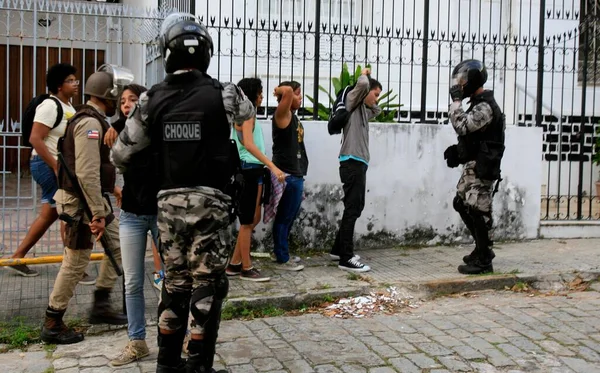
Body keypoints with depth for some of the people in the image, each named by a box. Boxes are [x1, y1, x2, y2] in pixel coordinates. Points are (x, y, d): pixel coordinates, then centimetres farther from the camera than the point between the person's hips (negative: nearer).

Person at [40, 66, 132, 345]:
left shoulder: (92, 120, 12)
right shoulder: (90, 124, -21)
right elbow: (87, 173, -27)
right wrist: (97, 213, -25)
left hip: (93, 199, 10)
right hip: (81, 202, -10)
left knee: (117, 246, 15)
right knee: (76, 263, -2)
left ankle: (101, 306, 23)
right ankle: (52, 325, 9)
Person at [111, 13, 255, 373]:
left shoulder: (152, 99, 0)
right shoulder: (223, 94, -7)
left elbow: (121, 153, 7)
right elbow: (249, 112, 18)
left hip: (169, 203, 4)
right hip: (210, 202, -3)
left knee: (175, 282, 16)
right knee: (207, 284, 5)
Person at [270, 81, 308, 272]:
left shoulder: (294, 117, 15)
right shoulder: (282, 115, -11)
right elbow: (288, 91, -27)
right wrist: (279, 91, -5)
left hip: (296, 174, 9)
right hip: (287, 175, -9)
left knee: (290, 217, 16)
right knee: (284, 217, -2)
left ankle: (283, 254, 26)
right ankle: (282, 259, 5)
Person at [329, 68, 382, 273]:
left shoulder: (364, 110, 22)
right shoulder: (352, 103, -3)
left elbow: (377, 110, 44)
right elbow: (362, 84, -21)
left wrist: (373, 103, 25)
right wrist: (365, 73, 0)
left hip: (360, 164, 10)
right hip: (352, 163, -10)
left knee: (356, 208, 15)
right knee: (352, 209, -10)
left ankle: (338, 249, 25)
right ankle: (346, 259, -9)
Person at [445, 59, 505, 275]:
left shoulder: (485, 107, -17)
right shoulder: (478, 104, 16)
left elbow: (462, 126, -28)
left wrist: (456, 101, -19)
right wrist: (458, 150, 10)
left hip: (481, 168, -11)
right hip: (472, 166, 11)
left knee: (478, 212, -6)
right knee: (462, 204, 17)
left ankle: (483, 261, 3)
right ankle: (483, 249, 28)